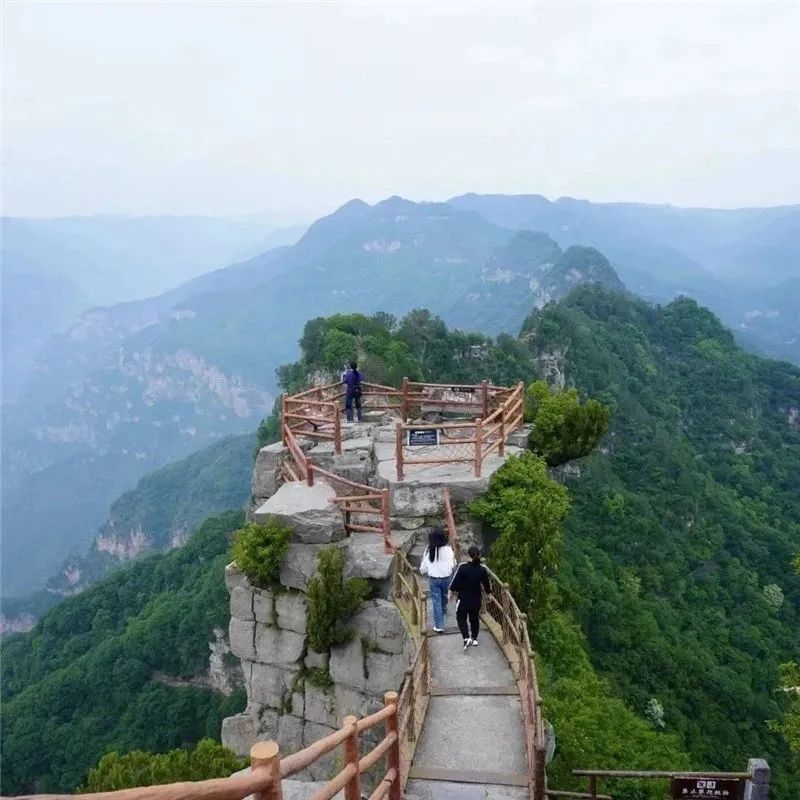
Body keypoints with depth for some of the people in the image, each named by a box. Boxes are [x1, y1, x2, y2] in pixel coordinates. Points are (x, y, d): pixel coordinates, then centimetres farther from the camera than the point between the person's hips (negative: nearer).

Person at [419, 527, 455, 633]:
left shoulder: (429, 550, -13)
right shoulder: (448, 549, -15)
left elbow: (424, 566, -4)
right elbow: (453, 564, -6)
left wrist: (423, 571, 18)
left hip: (434, 579, -2)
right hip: (446, 577, 2)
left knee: (436, 601, 4)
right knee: (444, 597, 27)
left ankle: (439, 626, 2)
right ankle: (443, 612, 54)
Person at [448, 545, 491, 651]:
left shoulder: (462, 567, -19)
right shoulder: (482, 569, -10)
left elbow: (455, 582, -13)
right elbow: (486, 585, 1)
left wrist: (451, 592, 5)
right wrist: (489, 592, 22)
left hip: (463, 598, -3)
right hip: (476, 599, 3)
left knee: (461, 619, 11)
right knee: (475, 619, 21)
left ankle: (467, 638, -6)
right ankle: (475, 639, 29)